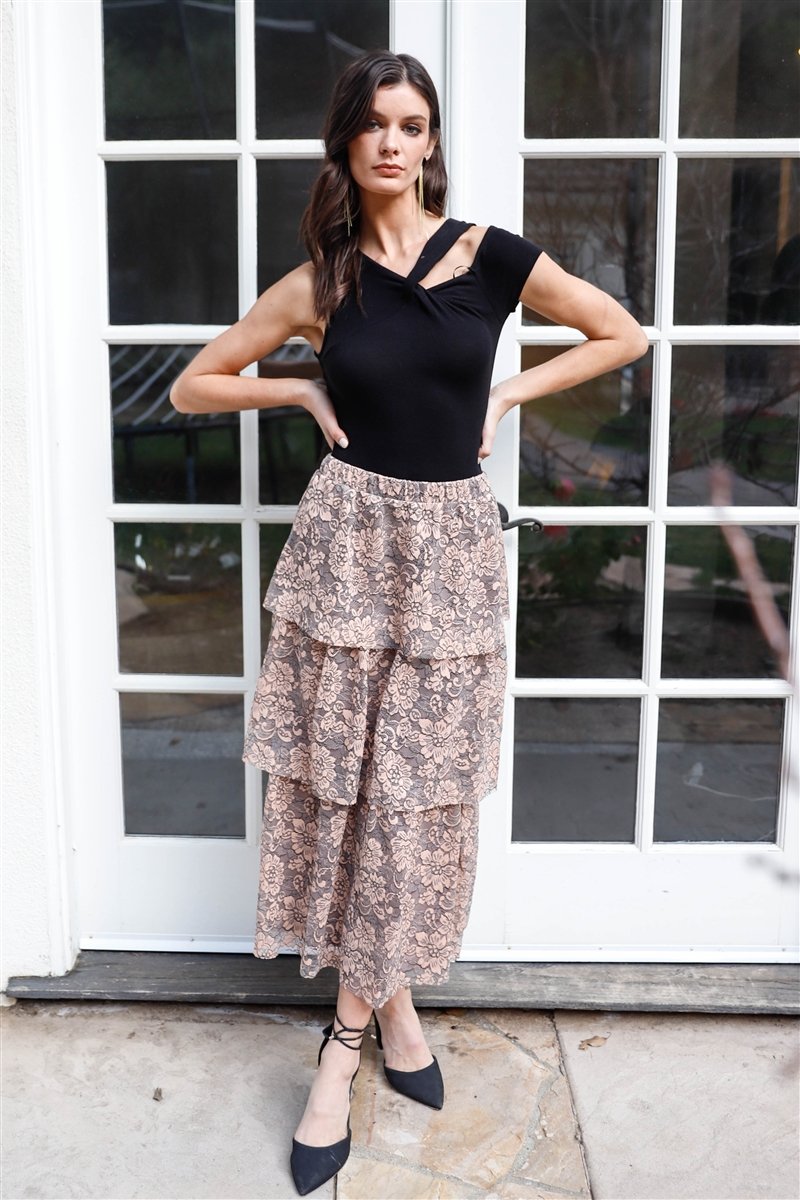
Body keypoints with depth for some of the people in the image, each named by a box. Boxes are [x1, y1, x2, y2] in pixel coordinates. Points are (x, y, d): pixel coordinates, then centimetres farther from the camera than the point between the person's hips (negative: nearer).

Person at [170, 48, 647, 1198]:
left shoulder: (491, 254, 1)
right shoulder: (319, 283, 3)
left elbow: (624, 335, 10)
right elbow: (193, 384, 12)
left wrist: (507, 394, 2)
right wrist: (307, 391, 0)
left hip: (452, 545, 0)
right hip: (350, 535, 0)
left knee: (420, 788, 6)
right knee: (343, 779, 3)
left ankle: (352, 1033, 24)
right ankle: (385, 1001, 24)